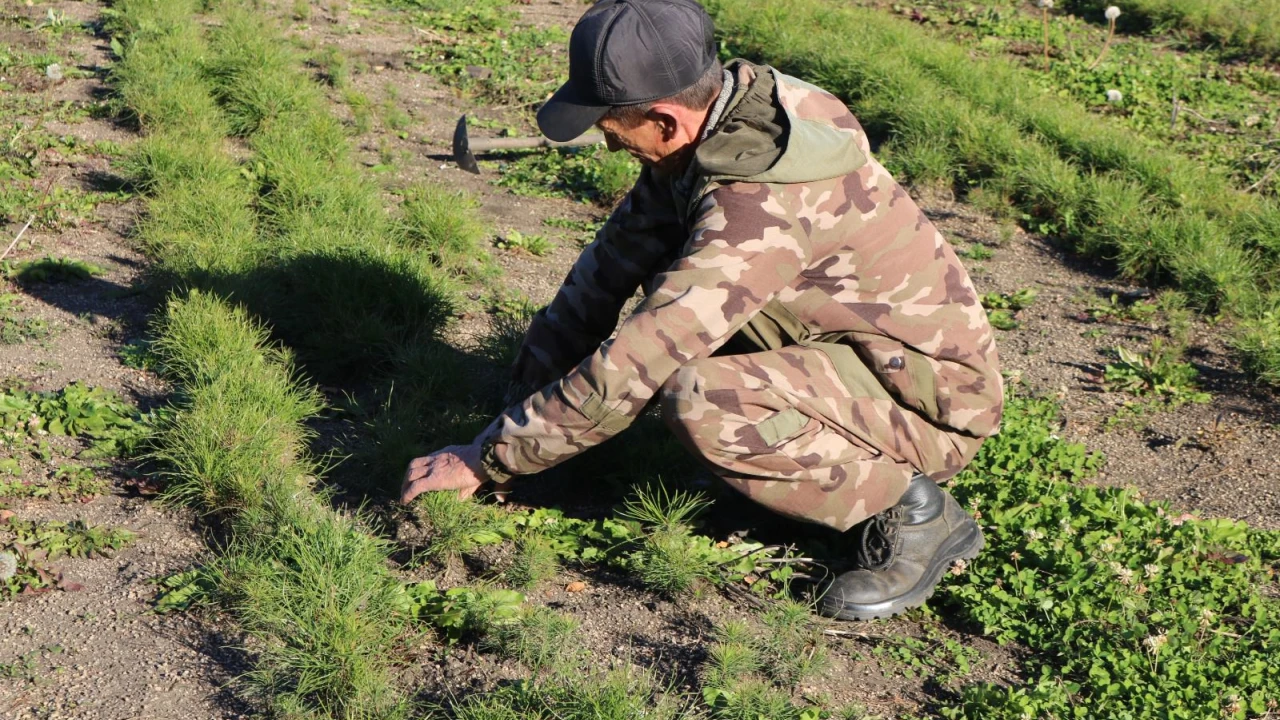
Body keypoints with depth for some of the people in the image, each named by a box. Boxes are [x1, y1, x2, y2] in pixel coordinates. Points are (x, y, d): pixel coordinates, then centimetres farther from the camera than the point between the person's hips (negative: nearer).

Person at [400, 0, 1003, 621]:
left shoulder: (761, 204, -31)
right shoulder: (716, 122, -5)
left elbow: (627, 373, -30)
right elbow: (617, 257, 4)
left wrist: (485, 460, -19)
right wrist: (526, 402, 5)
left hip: (933, 400, -9)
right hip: (871, 354, 9)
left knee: (699, 404, -30)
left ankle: (913, 511, -9)